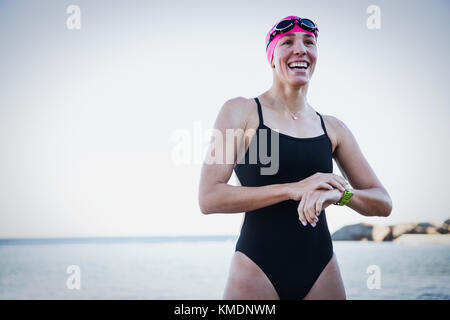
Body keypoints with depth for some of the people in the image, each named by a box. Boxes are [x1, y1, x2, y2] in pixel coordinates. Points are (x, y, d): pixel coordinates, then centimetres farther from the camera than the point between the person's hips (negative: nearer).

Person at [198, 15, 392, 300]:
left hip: (321, 271, 3)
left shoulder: (333, 128, 8)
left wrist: (340, 193, -15)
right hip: (257, 270, -3)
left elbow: (383, 204, 6)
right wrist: (293, 189, -17)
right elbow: (209, 198, -12)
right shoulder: (241, 111, -2)